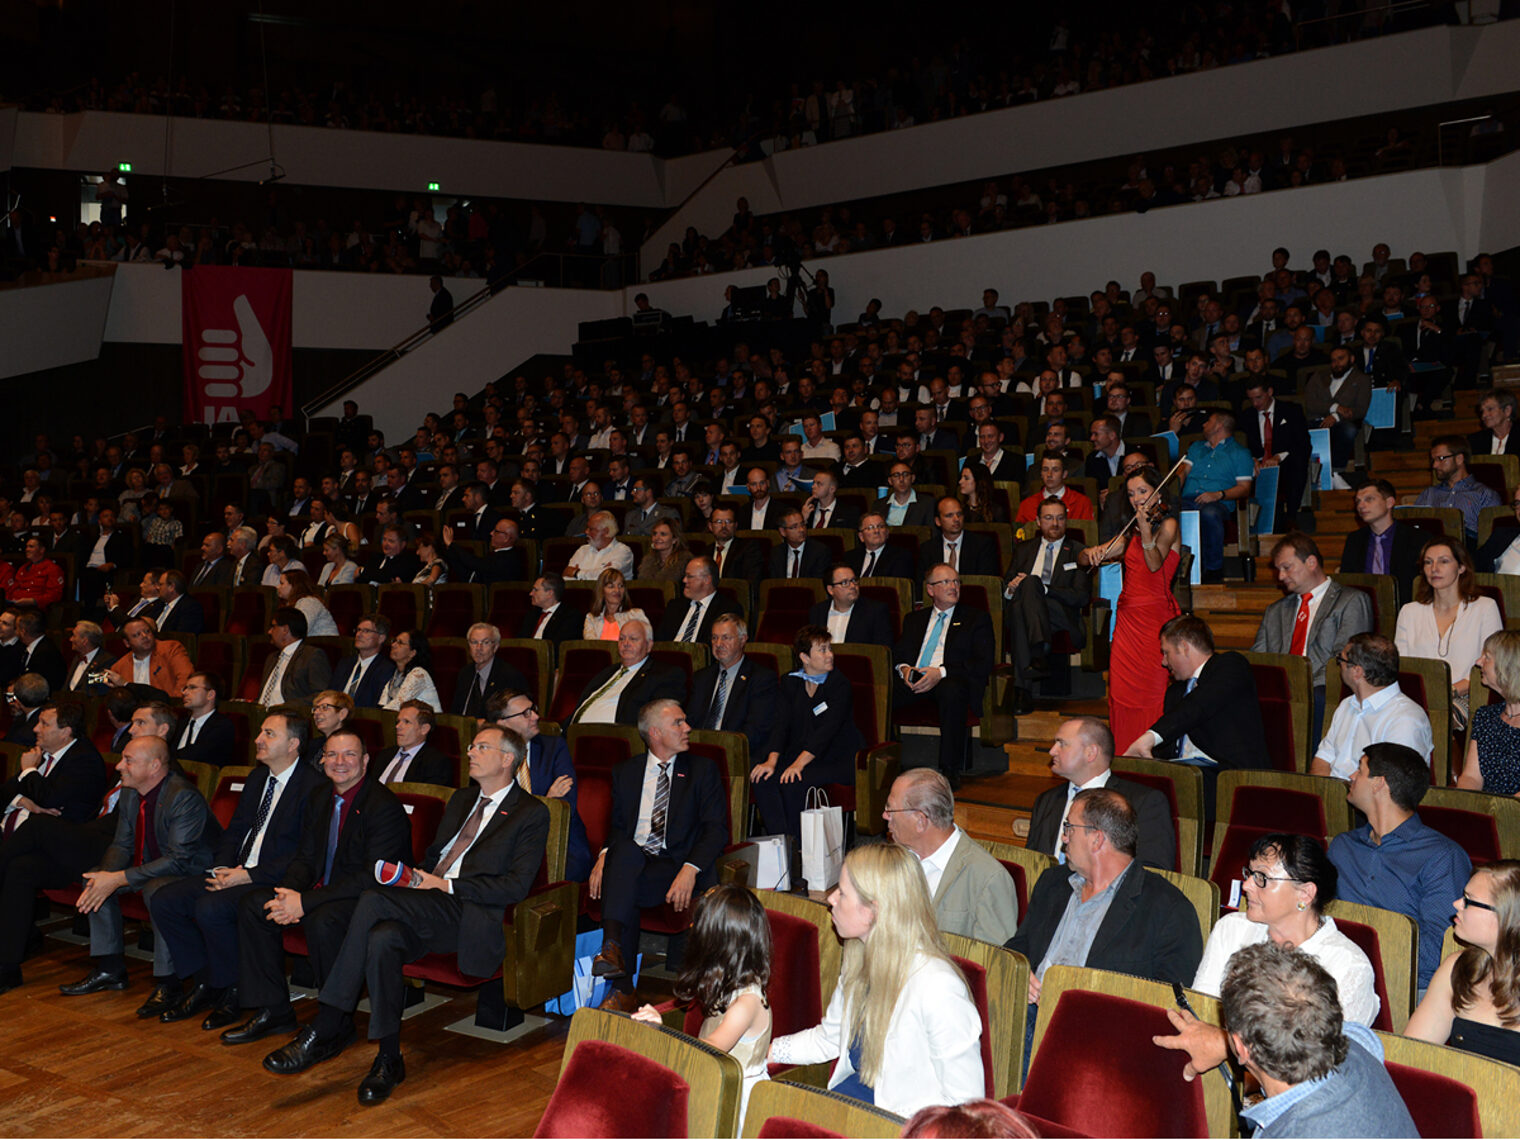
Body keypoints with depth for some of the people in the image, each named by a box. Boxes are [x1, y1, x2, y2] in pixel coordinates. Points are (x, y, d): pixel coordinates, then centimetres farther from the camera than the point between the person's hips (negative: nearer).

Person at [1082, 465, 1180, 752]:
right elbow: (1085, 558, 15)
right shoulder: (1131, 536, 19)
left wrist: (1146, 529, -30)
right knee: (1122, 691, 1)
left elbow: (1155, 564, -17)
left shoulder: (1168, 525, 0)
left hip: (1155, 616, -6)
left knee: (1152, 691, -9)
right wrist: (1092, 553, -8)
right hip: (1127, 618, 6)